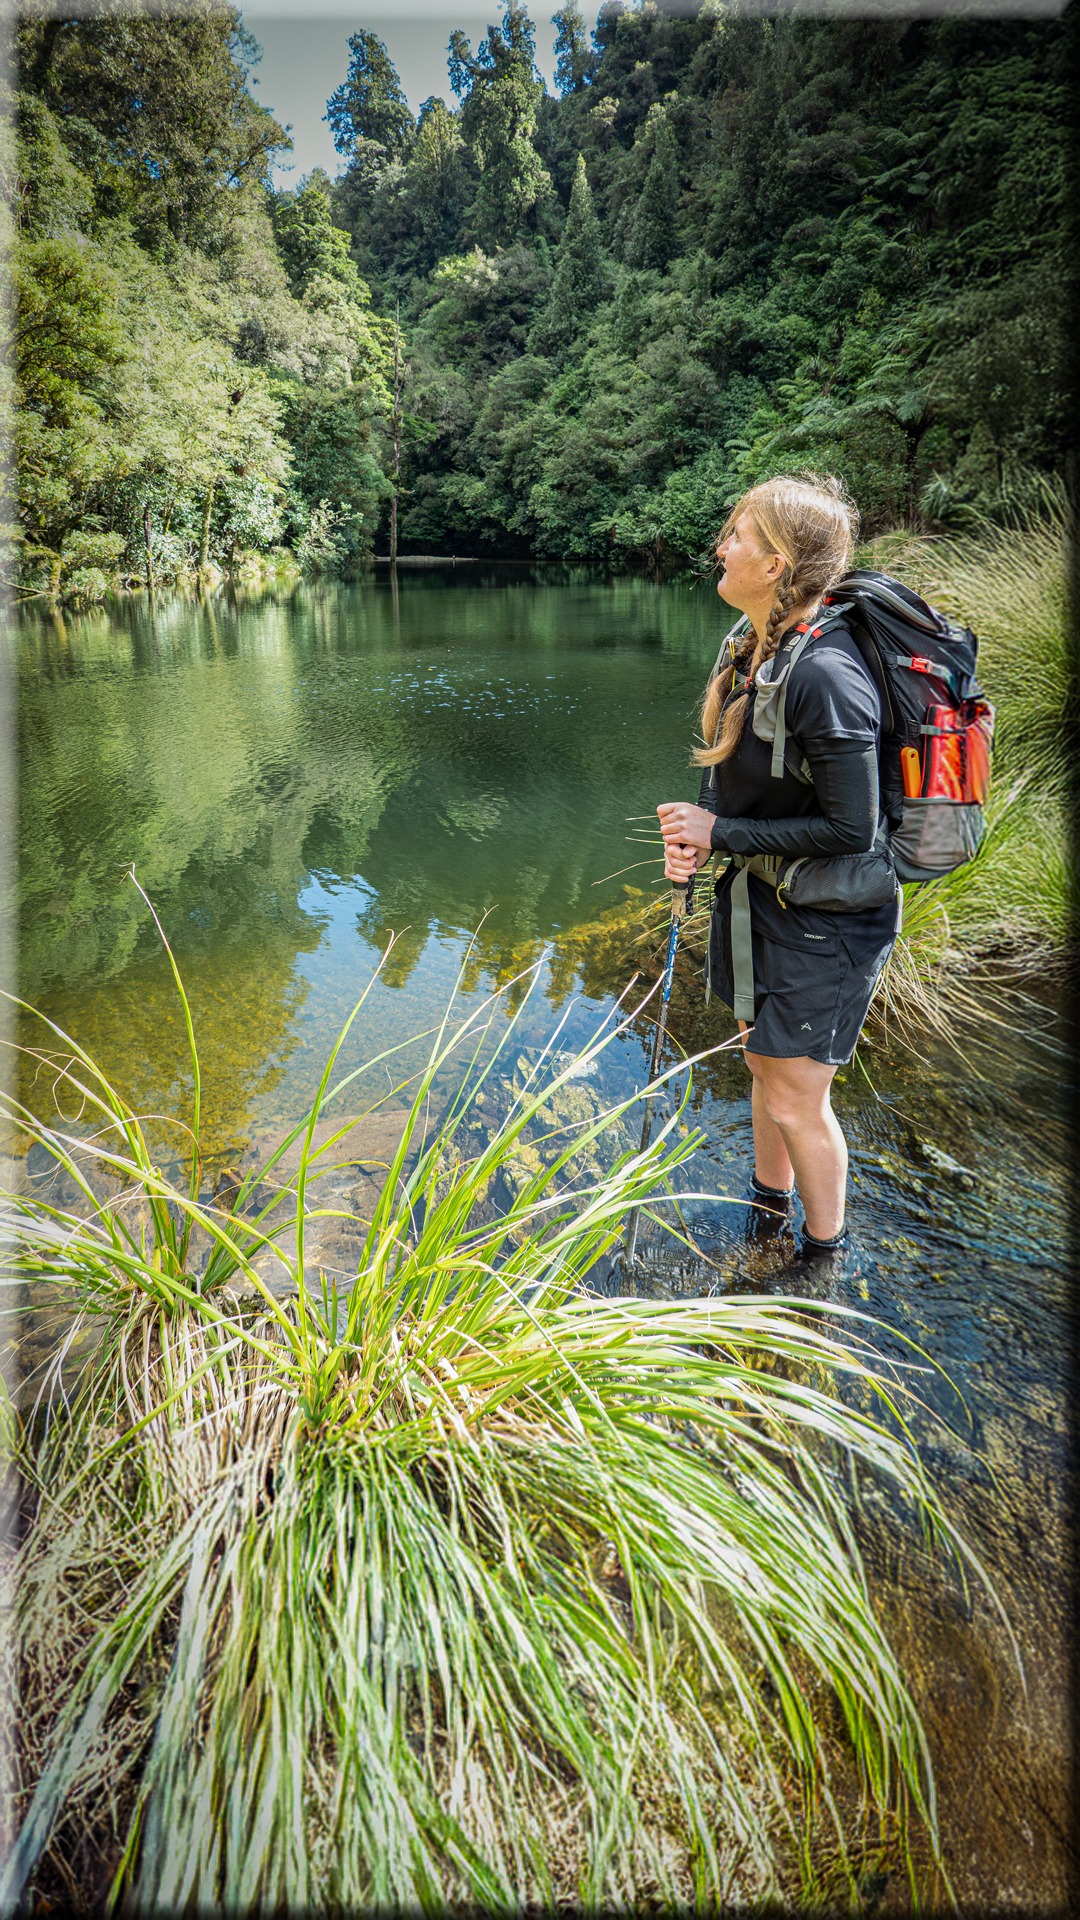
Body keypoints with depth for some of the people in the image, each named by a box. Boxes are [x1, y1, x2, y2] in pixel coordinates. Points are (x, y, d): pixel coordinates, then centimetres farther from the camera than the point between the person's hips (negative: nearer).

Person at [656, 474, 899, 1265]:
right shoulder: (758, 648, 0)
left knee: (796, 1101, 4)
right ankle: (769, 1210, 47)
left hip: (826, 917, -9)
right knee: (766, 1067, 24)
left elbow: (850, 830, -26)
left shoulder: (823, 675, -29)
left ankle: (826, 1259, 29)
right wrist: (695, 832, -9)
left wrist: (721, 834, -19)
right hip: (763, 896, 9)